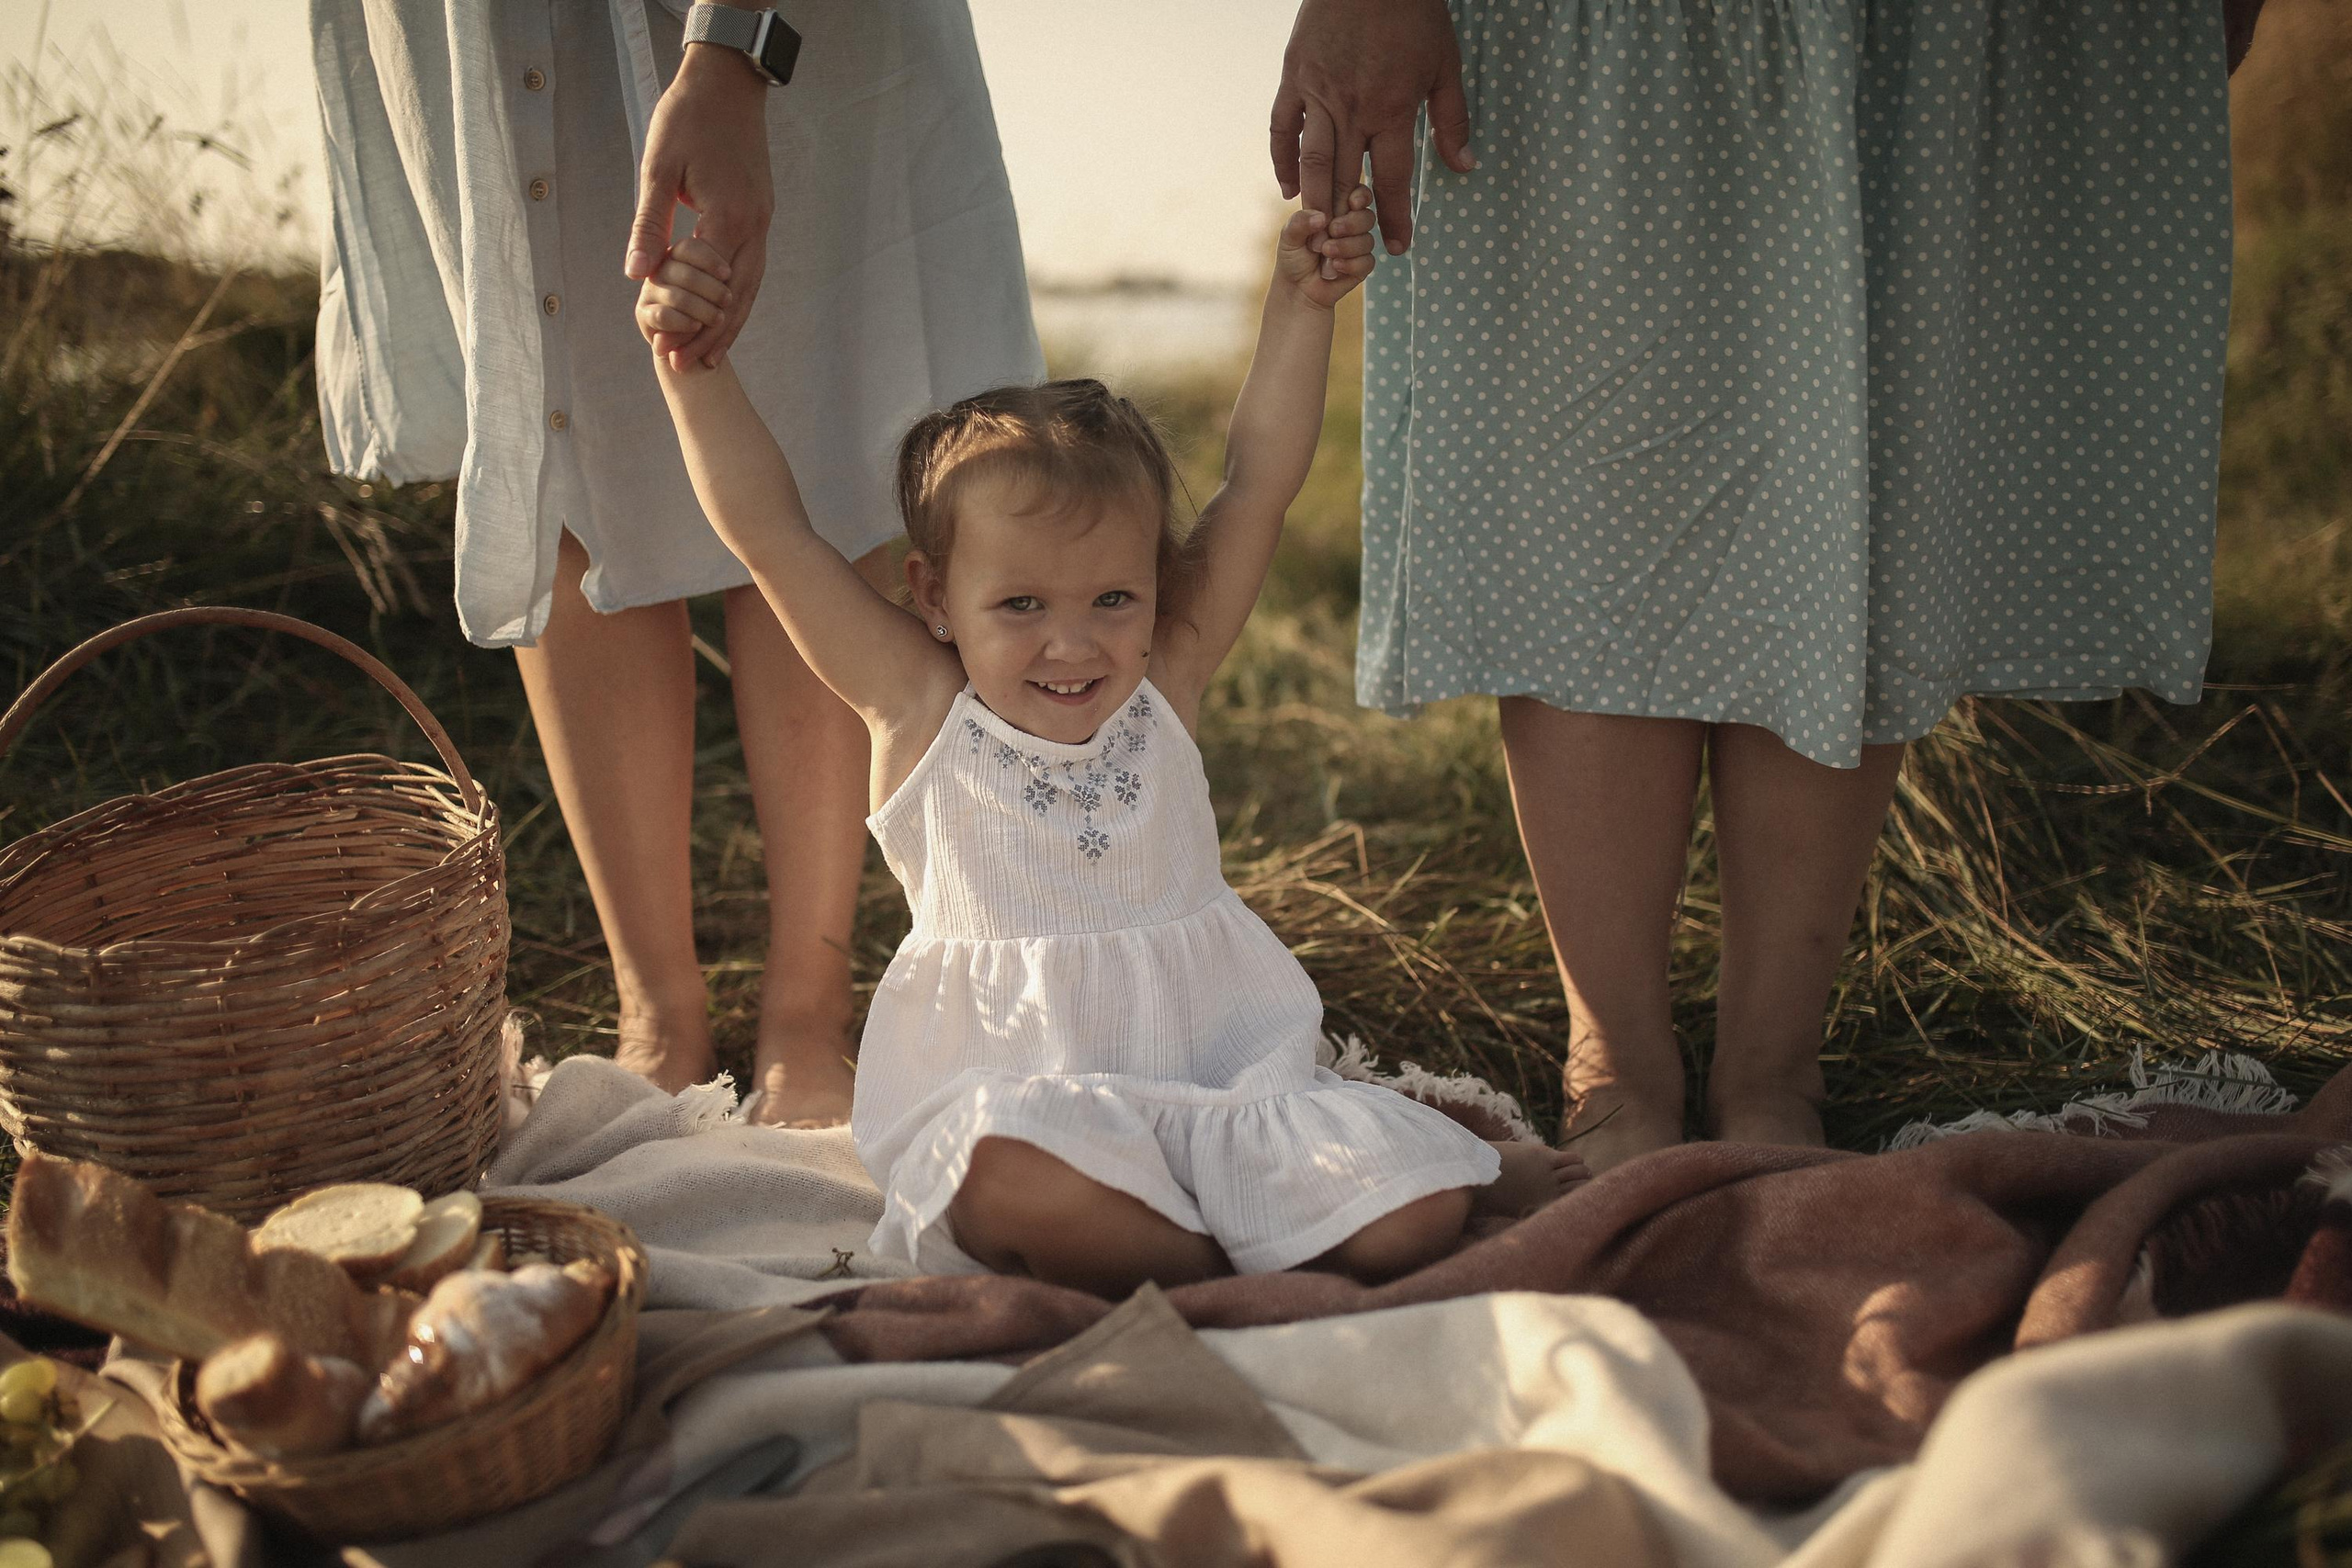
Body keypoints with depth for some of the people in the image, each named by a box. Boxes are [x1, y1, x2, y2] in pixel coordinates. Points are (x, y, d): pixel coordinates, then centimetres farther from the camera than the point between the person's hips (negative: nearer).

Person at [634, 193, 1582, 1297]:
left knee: (1411, 1218, -21)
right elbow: (769, 530, -6)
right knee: (1008, 1180, -38)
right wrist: (693, 364, -13)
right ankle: (1229, 1275, -18)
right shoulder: (922, 710, -2)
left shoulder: (1163, 686, 4)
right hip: (1012, 1088, -2)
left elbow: (1257, 481, 3)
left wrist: (1300, 303, -1)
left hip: (1222, 1073, 2)